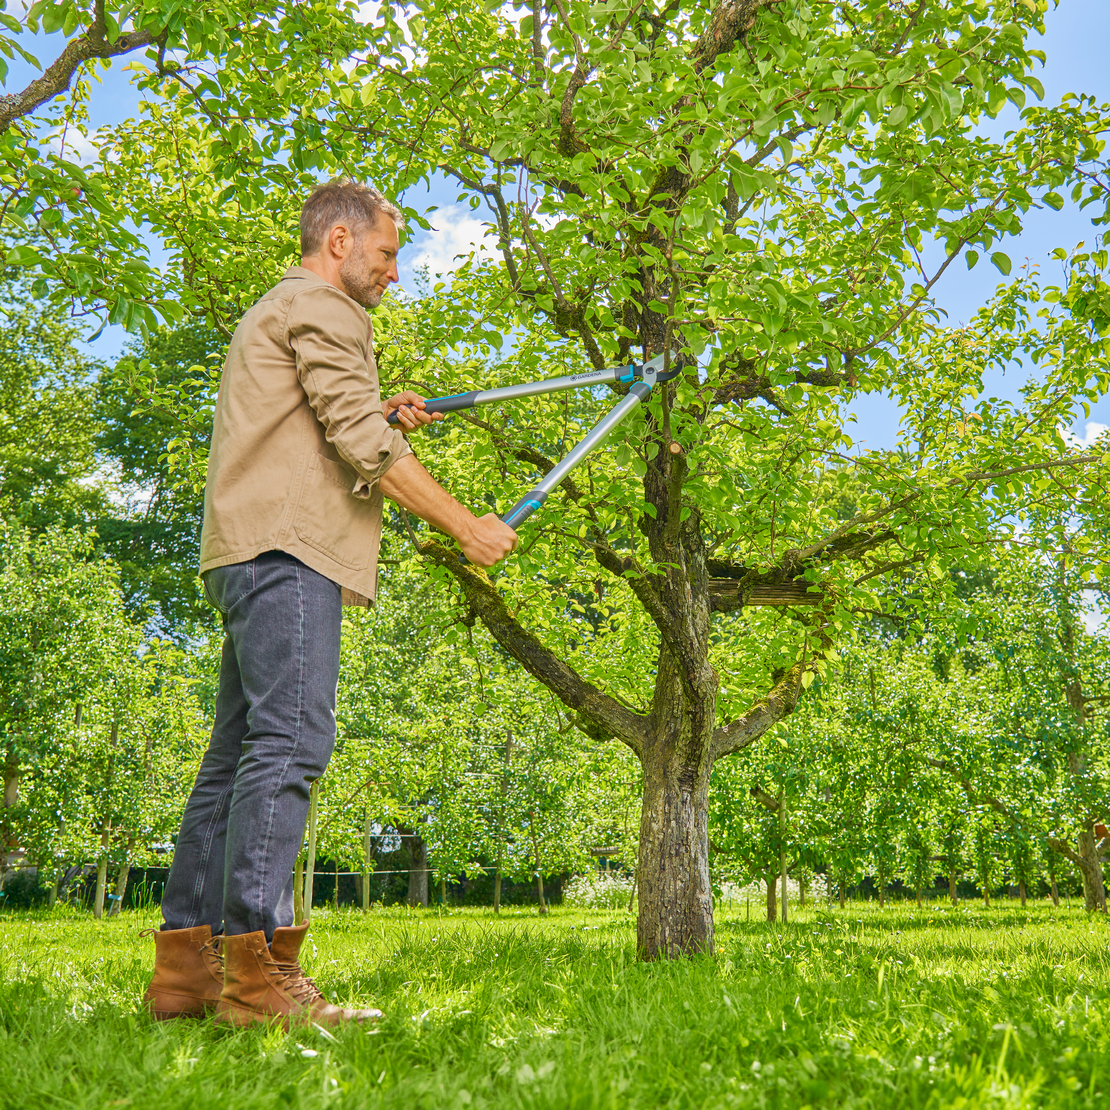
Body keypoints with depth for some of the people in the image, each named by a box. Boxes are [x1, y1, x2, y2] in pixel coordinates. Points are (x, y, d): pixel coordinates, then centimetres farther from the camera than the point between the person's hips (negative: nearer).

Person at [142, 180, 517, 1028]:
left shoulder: (272, 316, 33)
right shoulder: (322, 308, 0)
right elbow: (362, 446, -11)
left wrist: (382, 417, 24)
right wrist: (468, 528, -6)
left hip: (252, 553, 11)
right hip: (287, 546, -10)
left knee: (238, 754, 5)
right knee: (292, 738, -18)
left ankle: (187, 966, 5)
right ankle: (257, 971, -22)